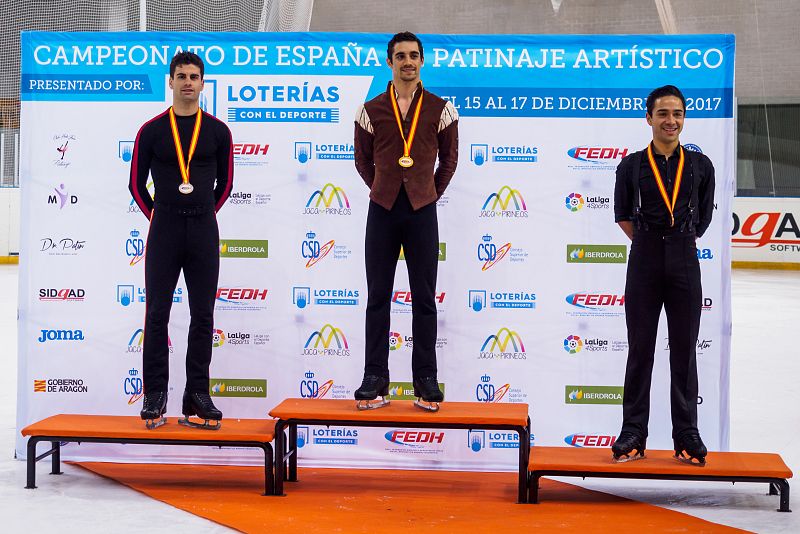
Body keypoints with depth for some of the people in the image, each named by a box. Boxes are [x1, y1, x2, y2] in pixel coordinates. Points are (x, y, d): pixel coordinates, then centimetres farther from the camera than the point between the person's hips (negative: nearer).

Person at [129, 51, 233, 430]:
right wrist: (159, 218, 11)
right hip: (164, 229, -1)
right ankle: (155, 396, 6)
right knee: (157, 315, -1)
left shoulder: (218, 131, 5)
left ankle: (197, 397, 9)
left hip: (204, 230, 1)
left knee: (203, 316, 3)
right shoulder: (152, 131, 2)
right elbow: (136, 183, 9)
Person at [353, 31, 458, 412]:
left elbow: (449, 159, 12)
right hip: (382, 210, 1)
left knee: (424, 300, 1)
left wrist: (431, 193, 11)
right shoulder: (371, 111, 4)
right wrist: (385, 191, 13)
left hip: (422, 212, -1)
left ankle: (426, 382, 6)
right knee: (378, 298, 2)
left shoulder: (440, 110, 2)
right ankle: (375, 382, 6)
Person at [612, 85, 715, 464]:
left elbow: (703, 217, 14)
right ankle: (633, 434, 9)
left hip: (684, 262, 1)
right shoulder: (632, 165, 2)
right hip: (644, 262, -1)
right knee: (640, 348, 3)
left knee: (684, 349, 4)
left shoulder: (700, 166, 4)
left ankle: (686, 434, 11)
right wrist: (649, 243, 10)